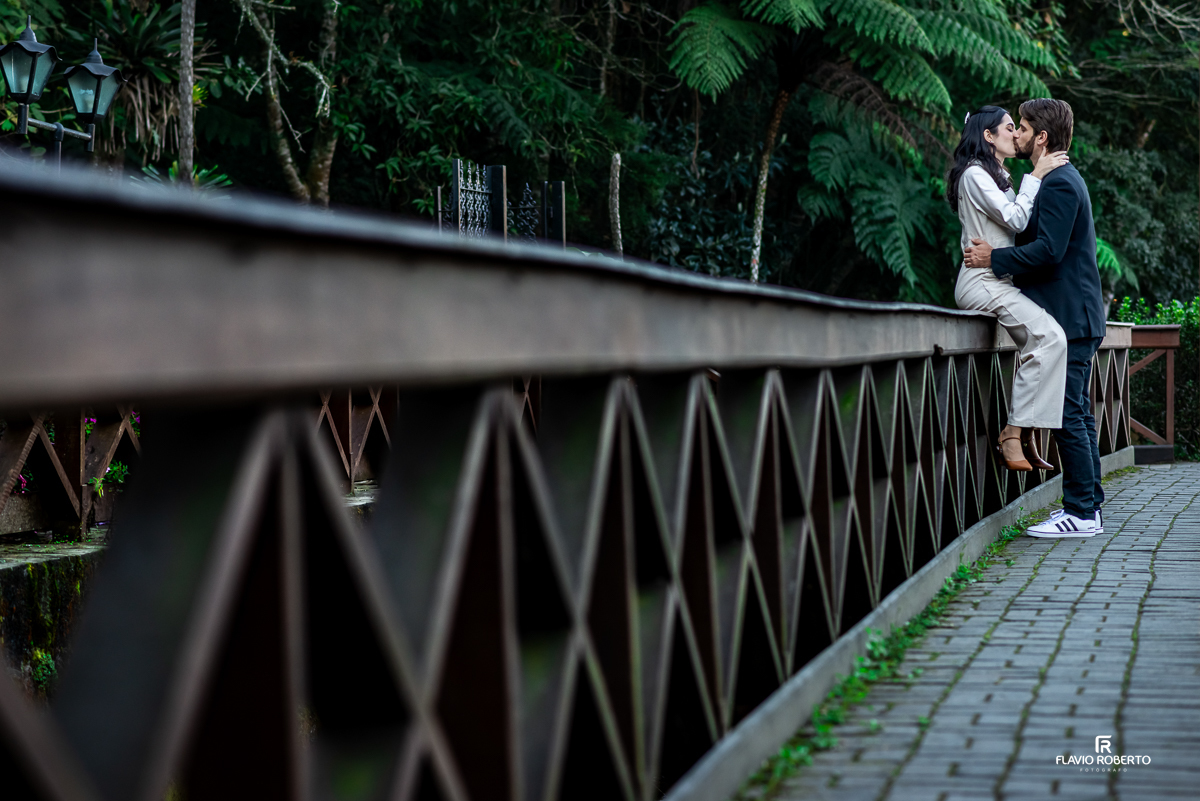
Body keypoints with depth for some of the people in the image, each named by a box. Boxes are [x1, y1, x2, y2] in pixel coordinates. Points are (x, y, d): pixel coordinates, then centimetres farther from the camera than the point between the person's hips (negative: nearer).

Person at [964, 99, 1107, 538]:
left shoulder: (1059, 184, -14)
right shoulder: (1062, 179, 19)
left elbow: (1048, 250, -23)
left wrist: (994, 259, -15)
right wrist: (998, 256, 14)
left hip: (1067, 316, -11)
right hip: (1077, 318, 11)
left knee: (1068, 415, -9)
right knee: (1078, 414, 12)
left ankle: (1081, 513, -6)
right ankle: (1088, 504, 17)